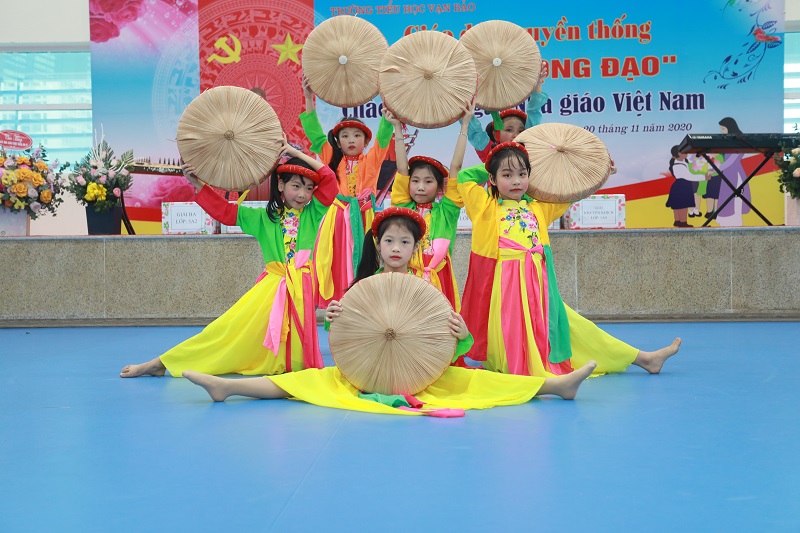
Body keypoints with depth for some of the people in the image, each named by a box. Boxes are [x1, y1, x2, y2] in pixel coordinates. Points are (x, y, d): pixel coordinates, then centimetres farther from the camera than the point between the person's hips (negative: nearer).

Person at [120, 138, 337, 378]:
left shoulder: (313, 213, 11)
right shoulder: (264, 217, 15)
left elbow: (329, 179, 3)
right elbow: (223, 211, 16)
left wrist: (297, 153, 3)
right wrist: (197, 184, 7)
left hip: (302, 288, 0)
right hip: (272, 286, 0)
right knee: (233, 327, -6)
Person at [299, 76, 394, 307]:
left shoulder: (371, 161, 11)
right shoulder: (333, 160, 12)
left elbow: (383, 137, 0)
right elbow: (315, 135, 5)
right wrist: (309, 99, -4)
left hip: (363, 219, 0)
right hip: (338, 220, 0)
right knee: (339, 266, -3)